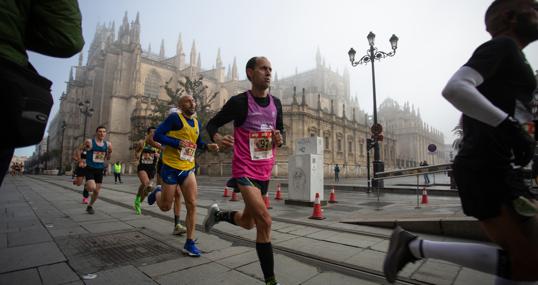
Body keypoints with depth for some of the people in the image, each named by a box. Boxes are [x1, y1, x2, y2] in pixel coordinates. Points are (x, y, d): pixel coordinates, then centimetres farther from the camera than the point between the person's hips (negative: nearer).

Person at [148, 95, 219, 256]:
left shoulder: (197, 123, 9)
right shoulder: (175, 118, -11)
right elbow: (157, 135, -14)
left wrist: (208, 146, 3)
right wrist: (178, 143, -24)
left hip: (188, 169, 5)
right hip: (171, 168, -5)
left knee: (192, 205, -4)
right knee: (166, 206, 9)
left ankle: (189, 243, 6)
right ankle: (156, 193, 45)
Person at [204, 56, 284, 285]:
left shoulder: (276, 103, 5)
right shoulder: (239, 102, -11)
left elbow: (280, 129, 17)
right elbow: (212, 123, -3)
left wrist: (279, 138, -6)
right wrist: (217, 138, -26)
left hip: (265, 171, 7)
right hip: (245, 170, -6)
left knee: (248, 222, 18)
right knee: (264, 221, -17)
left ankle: (217, 214, 48)